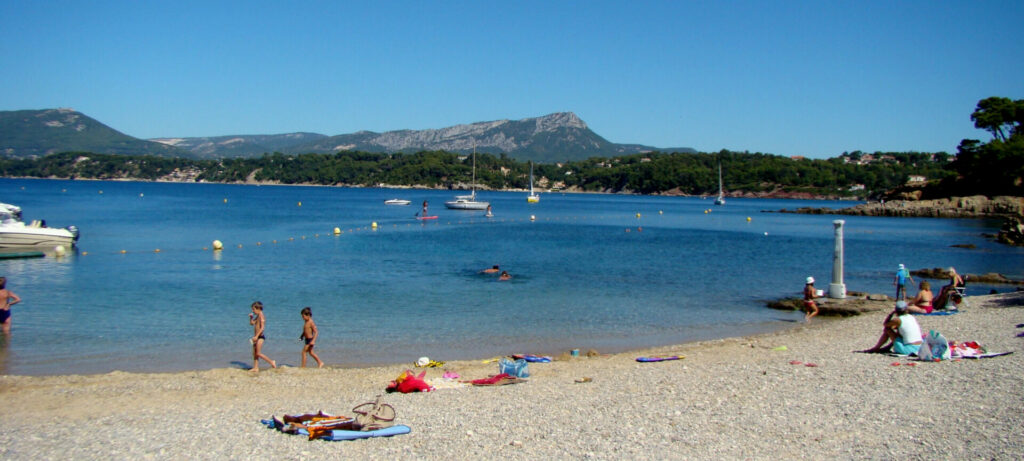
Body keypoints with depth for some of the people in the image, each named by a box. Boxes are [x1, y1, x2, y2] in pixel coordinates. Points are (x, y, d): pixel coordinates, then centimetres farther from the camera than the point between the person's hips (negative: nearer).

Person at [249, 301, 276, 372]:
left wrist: (256, 336, -27)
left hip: (260, 337, -10)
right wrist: (251, 317, 9)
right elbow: (252, 323, 26)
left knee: (258, 353, -9)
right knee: (254, 353, 9)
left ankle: (271, 362, -2)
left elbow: (262, 328, -23)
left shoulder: (261, 316, -15)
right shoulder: (257, 317, 13)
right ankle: (256, 368, 13)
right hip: (257, 337, 10)